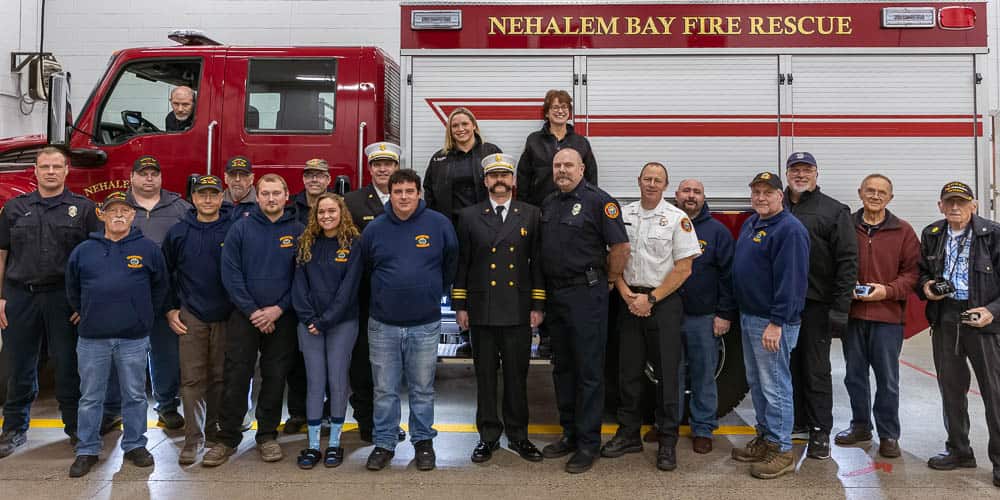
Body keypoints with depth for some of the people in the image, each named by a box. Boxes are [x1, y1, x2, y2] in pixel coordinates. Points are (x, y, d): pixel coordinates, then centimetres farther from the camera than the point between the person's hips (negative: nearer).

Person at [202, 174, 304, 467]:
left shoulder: (298, 231, 2)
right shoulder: (240, 229, 0)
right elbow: (230, 274, -4)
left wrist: (279, 308, -10)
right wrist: (252, 311, -11)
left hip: (282, 318, 1)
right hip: (244, 316, -1)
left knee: (275, 378, 7)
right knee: (236, 377, 1)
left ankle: (268, 436, 20)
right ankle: (228, 438, 13)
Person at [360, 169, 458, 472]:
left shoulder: (439, 224, -4)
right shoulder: (374, 229, 0)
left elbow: (450, 264, 10)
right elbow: (366, 268, 16)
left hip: (425, 325, -1)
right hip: (383, 325, 1)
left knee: (422, 390, 11)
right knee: (385, 390, 9)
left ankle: (423, 441, 25)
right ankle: (384, 443, 22)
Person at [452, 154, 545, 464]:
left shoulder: (530, 215, 6)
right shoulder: (469, 216, 7)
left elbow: (537, 262, 5)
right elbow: (461, 264, 6)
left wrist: (538, 306, 0)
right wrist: (459, 306, 1)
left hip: (518, 311, 0)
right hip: (482, 310, 0)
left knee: (517, 375, 6)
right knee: (485, 375, 7)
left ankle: (518, 435, 20)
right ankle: (488, 435, 19)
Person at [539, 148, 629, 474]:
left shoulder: (598, 200, -9)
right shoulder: (548, 204, 13)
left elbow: (620, 246, -12)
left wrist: (608, 282, -2)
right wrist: (543, 294, 15)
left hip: (586, 295, -7)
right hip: (555, 294, 8)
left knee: (588, 371, 0)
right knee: (562, 368, 14)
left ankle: (588, 443, 9)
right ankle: (569, 433, 27)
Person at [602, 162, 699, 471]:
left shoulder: (677, 218, -4)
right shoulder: (624, 214, 7)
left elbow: (683, 269, -7)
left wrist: (650, 299, -12)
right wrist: (626, 294, -5)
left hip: (664, 303, -3)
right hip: (630, 302, 4)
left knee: (667, 374, 1)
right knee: (628, 372, 9)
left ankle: (667, 441, 11)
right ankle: (629, 434, 21)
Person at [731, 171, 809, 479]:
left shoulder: (789, 230, -15)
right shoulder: (750, 224, 14)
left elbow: (790, 280, -21)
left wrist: (776, 322, -24)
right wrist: (738, 311, 18)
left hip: (771, 322, -10)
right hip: (748, 316, 10)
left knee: (775, 386, -4)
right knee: (756, 383, 17)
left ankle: (782, 451, 6)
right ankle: (765, 438, 29)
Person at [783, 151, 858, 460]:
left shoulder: (834, 211, -1)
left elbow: (847, 261, -7)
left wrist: (840, 307, -14)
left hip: (815, 305, -4)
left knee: (816, 370, 2)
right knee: (788, 367, 12)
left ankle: (820, 432, 12)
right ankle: (795, 422, 25)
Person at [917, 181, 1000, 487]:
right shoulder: (931, 235, 9)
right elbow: (920, 271, 20)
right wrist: (925, 287, -1)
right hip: (944, 320, 5)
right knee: (951, 387, 13)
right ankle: (959, 450, 28)